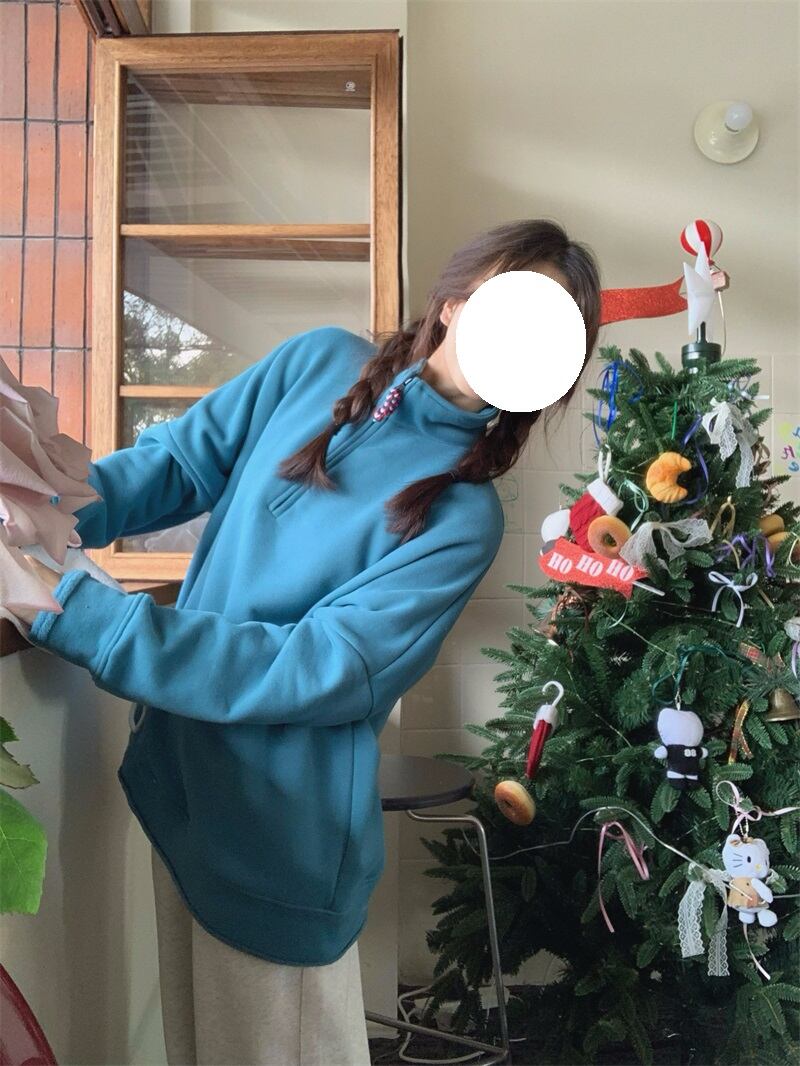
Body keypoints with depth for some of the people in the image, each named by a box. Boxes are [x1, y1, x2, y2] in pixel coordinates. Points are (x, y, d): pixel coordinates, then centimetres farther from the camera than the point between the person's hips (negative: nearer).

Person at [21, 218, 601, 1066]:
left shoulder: (463, 515, -18)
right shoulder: (320, 362, -3)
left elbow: (318, 670, -24)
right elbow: (177, 459, 3)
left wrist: (69, 611, -27)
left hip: (284, 820, -5)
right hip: (177, 772, 5)